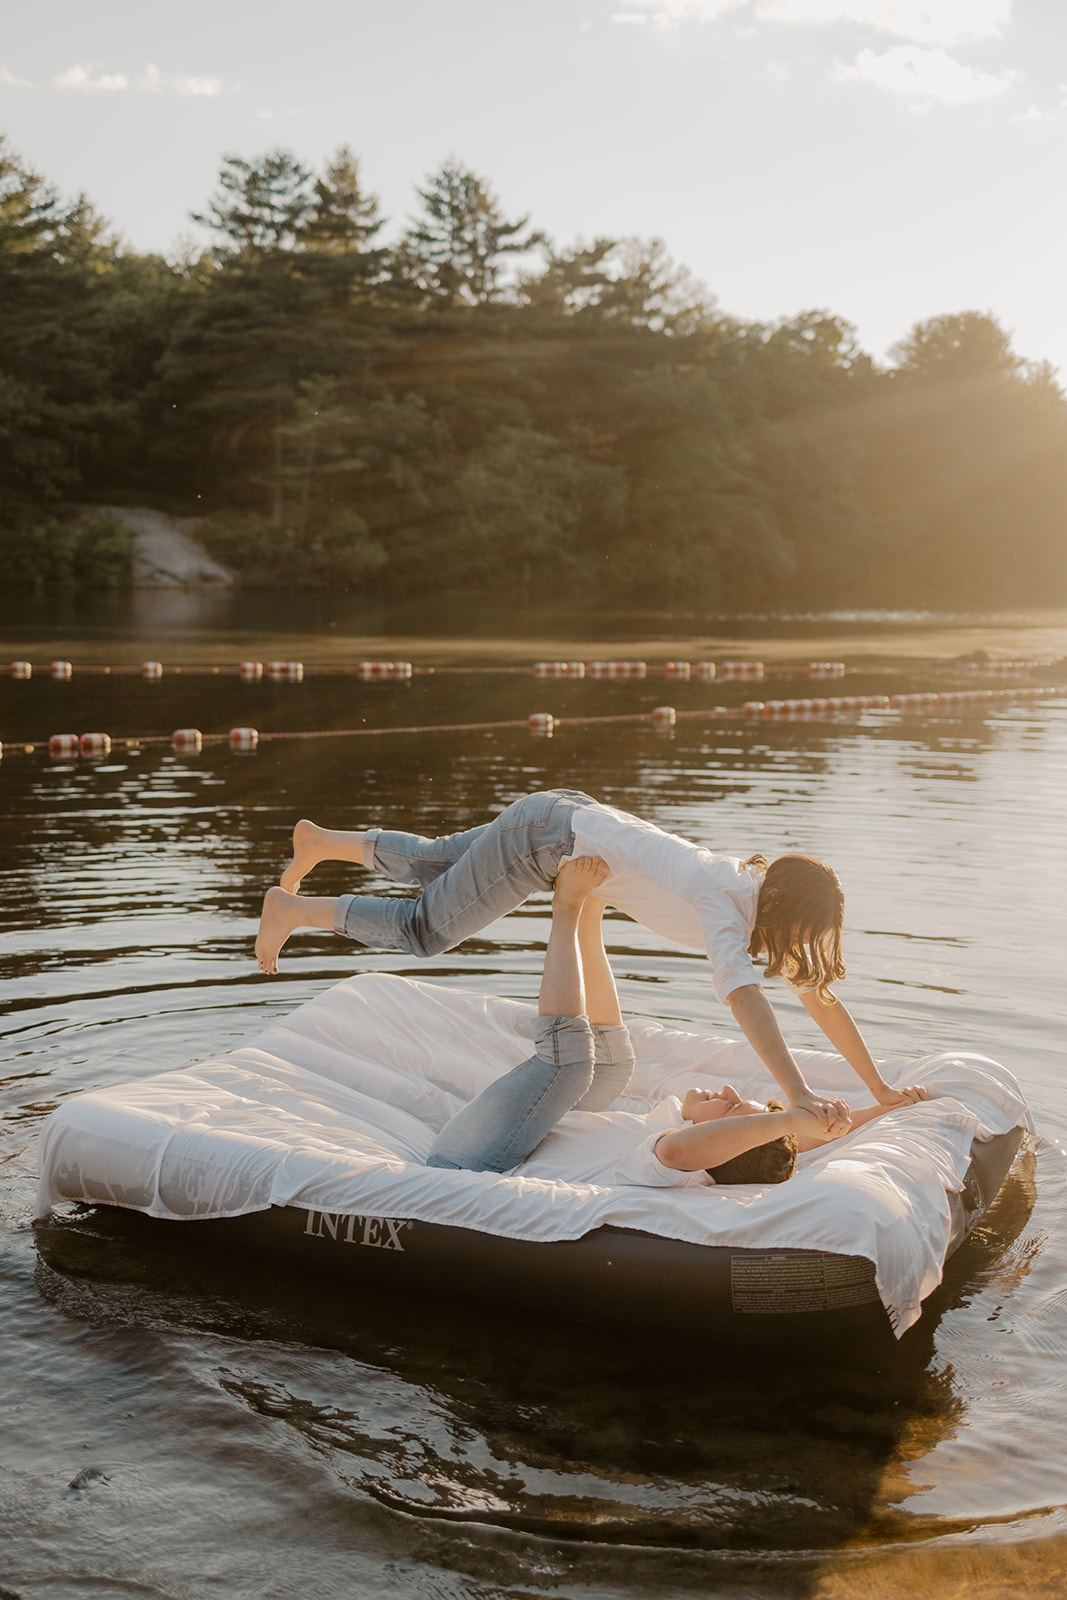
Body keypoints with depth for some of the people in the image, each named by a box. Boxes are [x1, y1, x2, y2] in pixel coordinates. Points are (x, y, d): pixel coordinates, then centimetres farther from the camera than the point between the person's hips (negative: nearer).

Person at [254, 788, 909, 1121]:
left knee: (435, 864, 25)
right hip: (546, 838, -8)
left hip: (573, 819, 8)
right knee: (426, 928, 3)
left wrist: (879, 1087, -4)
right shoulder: (723, 908, -30)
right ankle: (292, 910, 20)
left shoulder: (769, 895, -7)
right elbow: (745, 998, -46)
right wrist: (798, 1093, -54)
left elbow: (821, 995, -3)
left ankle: (322, 841, 46)